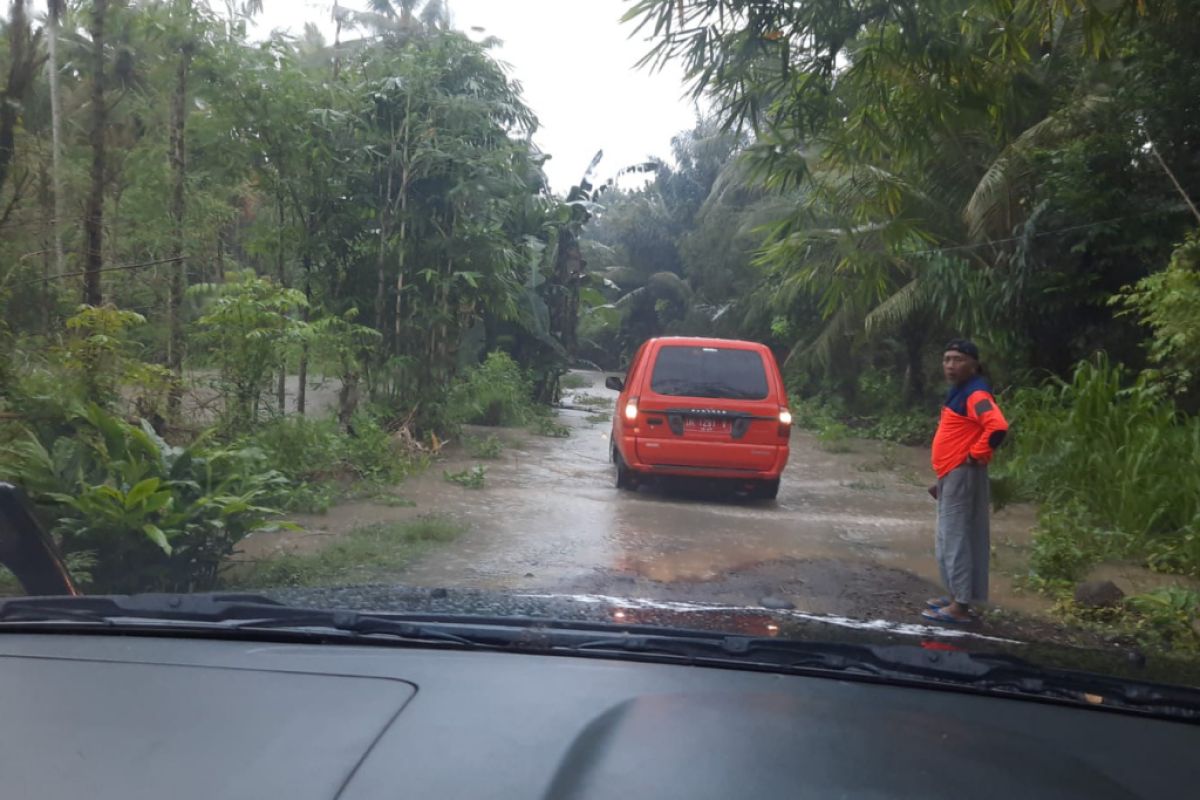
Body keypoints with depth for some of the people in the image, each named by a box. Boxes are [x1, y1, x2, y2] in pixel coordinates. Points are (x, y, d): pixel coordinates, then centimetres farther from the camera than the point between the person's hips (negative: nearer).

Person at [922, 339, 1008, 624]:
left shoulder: (975, 394, -15)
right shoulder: (958, 392, 17)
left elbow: (998, 426, -32)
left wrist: (977, 455, -20)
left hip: (962, 475, -11)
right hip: (952, 475, 11)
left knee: (954, 538, -8)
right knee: (949, 538, 16)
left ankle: (960, 606, -5)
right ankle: (956, 596, 25)